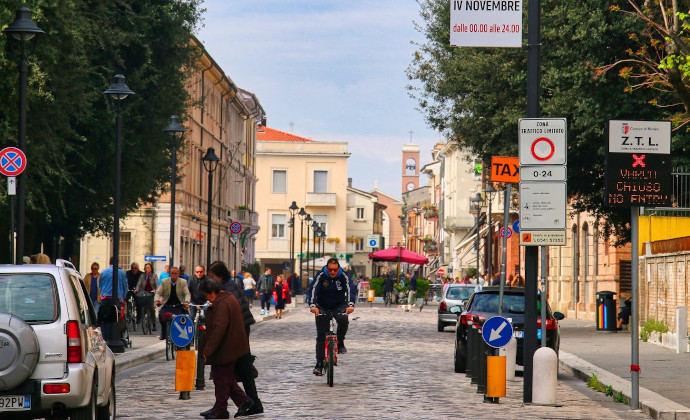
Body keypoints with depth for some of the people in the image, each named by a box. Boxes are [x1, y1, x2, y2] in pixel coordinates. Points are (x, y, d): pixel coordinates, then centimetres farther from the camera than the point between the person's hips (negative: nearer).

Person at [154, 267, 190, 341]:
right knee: (161, 314, -29)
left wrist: (186, 302, -29)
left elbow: (187, 294, -7)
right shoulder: (164, 282, 5)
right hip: (167, 306, 1)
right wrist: (156, 300, -23)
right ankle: (163, 334, -6)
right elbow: (158, 293, -1)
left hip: (178, 306, -1)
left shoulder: (183, 282, 3)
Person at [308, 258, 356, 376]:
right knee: (321, 336, -5)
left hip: (339, 306, 0)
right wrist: (312, 305, -47)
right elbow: (313, 289, -29)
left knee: (343, 320, -32)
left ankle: (340, 343, -5)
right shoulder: (321, 275, -17)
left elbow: (350, 290, -28)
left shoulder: (343, 276, -15)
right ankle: (319, 364, -1)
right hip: (322, 308, 0)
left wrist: (351, 304, -47)